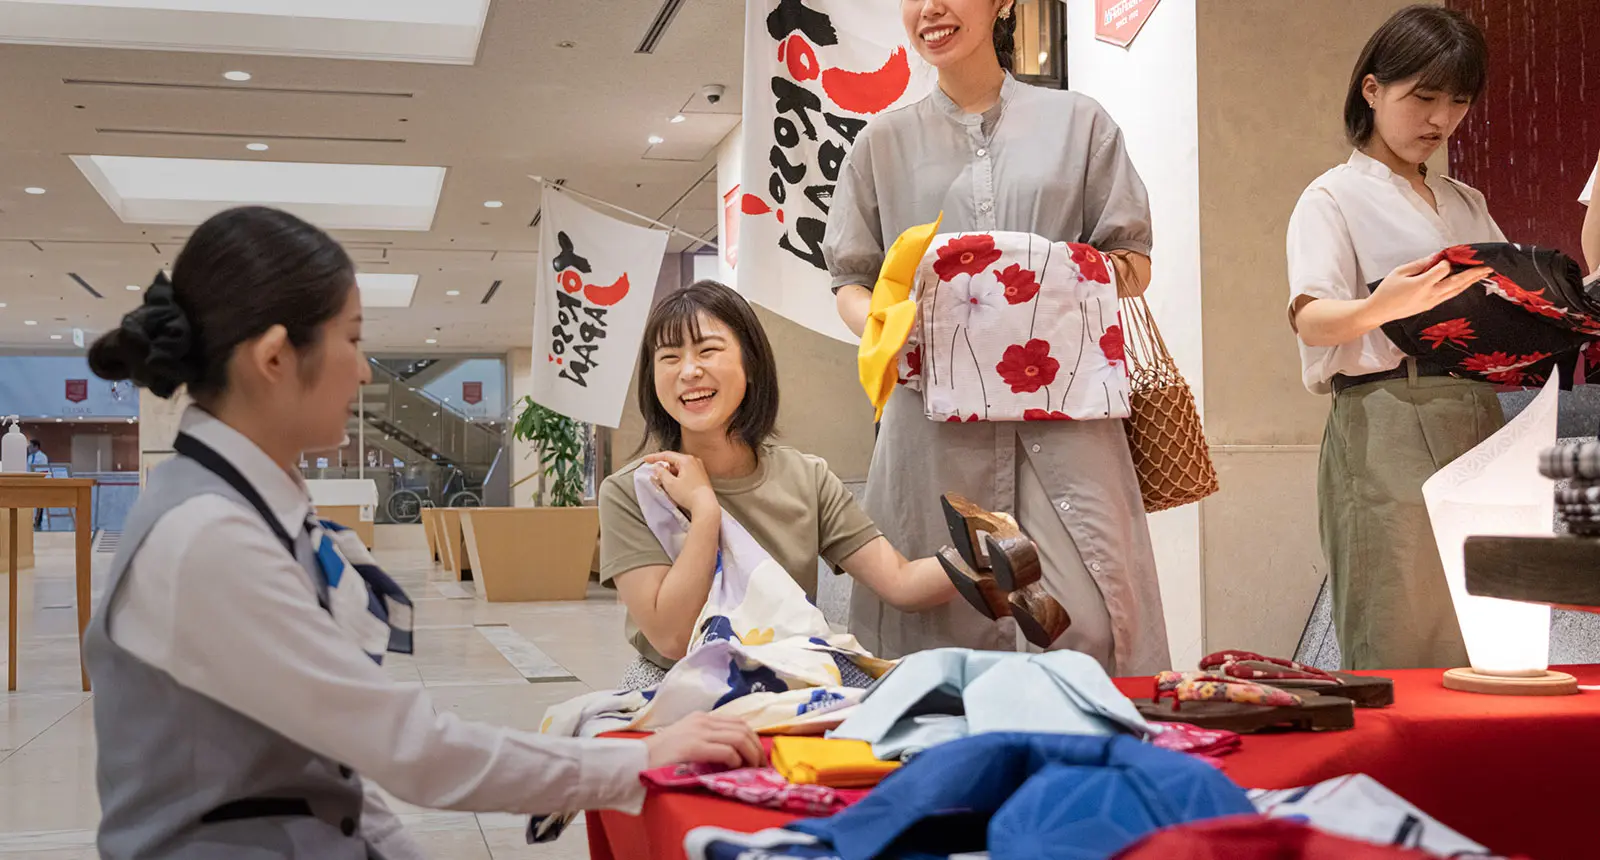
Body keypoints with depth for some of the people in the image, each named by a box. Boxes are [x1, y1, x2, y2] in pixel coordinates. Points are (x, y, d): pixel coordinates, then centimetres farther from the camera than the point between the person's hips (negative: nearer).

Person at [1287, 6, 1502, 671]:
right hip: (1388, 428, -6)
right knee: (1398, 648, -7)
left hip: (1477, 424, 6)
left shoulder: (1466, 204, 22)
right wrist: (1380, 308, -34)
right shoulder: (1335, 197, 1)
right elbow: (1310, 317, -13)